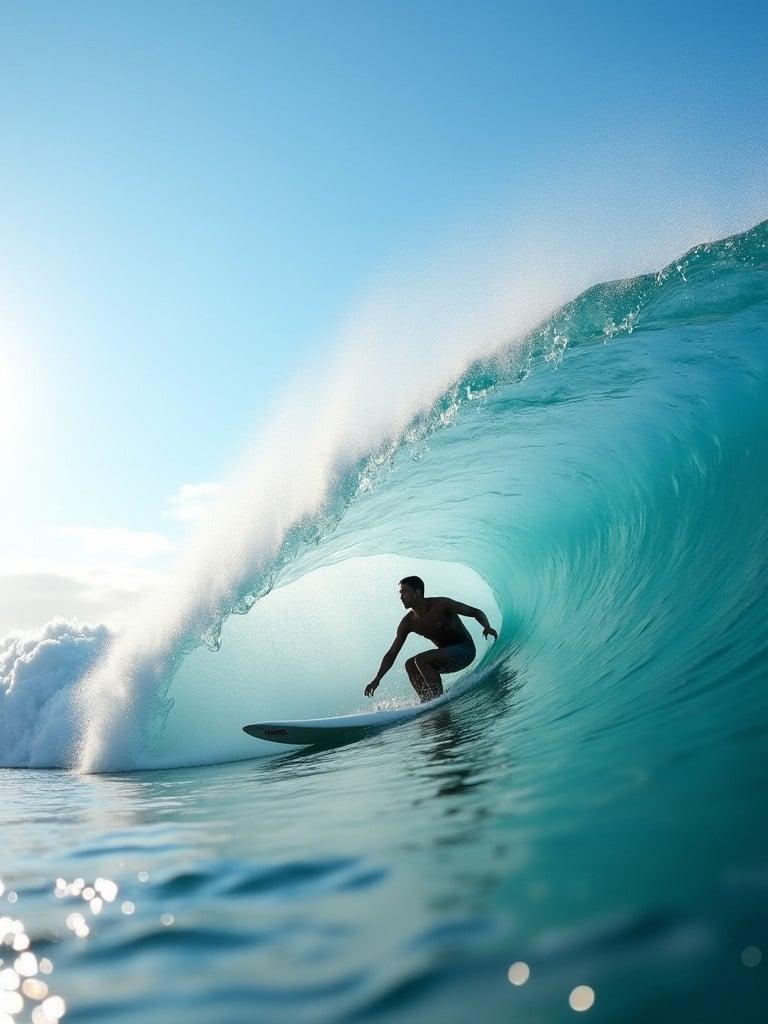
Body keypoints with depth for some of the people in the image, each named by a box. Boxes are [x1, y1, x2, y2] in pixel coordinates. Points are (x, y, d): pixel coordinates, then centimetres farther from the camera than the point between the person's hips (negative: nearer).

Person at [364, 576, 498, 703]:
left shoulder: (441, 605, -18)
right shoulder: (408, 622, -2)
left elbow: (476, 612, -11)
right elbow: (392, 653, 2)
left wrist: (487, 627, -32)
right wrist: (377, 679, -5)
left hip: (465, 650, -7)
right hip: (447, 655, 7)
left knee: (421, 660, -24)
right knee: (410, 664, -10)